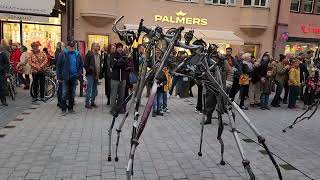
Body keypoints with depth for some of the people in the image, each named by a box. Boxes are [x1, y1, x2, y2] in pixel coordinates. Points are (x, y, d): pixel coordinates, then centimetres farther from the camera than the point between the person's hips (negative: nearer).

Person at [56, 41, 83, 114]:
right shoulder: (63, 54, -4)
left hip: (74, 77, 3)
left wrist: (78, 74, 0)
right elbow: (58, 66, -2)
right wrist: (59, 77, -6)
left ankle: (70, 108, 22)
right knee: (64, 93, -2)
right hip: (65, 77, -3)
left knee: (72, 94, 11)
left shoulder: (77, 54, 5)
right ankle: (63, 109, 6)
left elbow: (80, 65, 13)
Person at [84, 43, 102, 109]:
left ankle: (92, 102, 23)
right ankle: (87, 103, 2)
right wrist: (89, 71, -15)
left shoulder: (99, 56, 15)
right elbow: (85, 65, -11)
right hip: (90, 75, -7)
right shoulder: (89, 54, -6)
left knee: (95, 90, 12)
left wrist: (100, 73, 10)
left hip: (96, 75, 7)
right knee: (89, 89, -5)